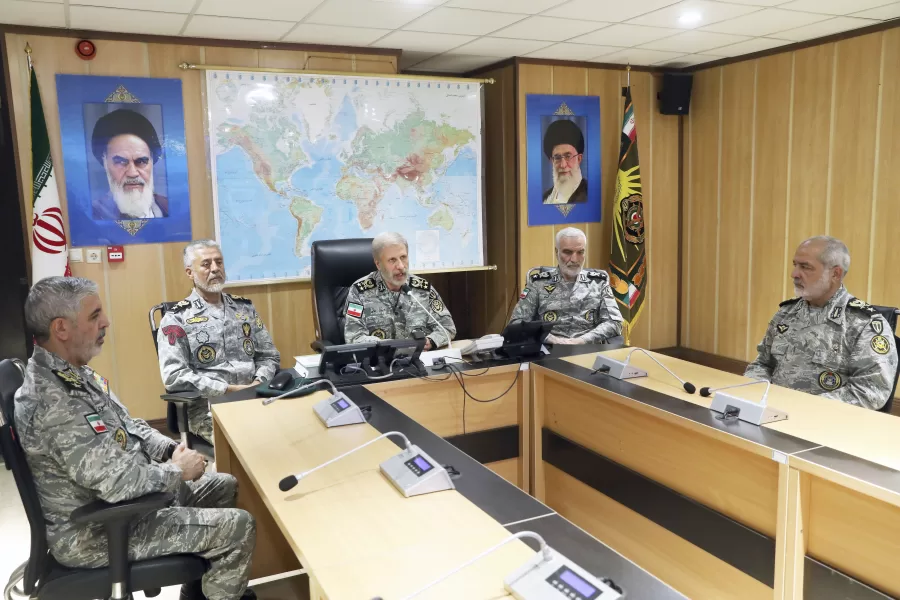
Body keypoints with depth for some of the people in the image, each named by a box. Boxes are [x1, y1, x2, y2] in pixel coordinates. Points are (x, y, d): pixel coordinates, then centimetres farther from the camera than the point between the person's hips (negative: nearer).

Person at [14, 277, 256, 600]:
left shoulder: (72, 373, 2)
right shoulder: (52, 403, -32)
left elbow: (125, 425, 13)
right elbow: (118, 482, -35)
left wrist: (170, 449, -4)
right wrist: (178, 469, -18)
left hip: (115, 498, 10)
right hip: (97, 533, -10)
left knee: (225, 487, 18)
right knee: (239, 528, -11)